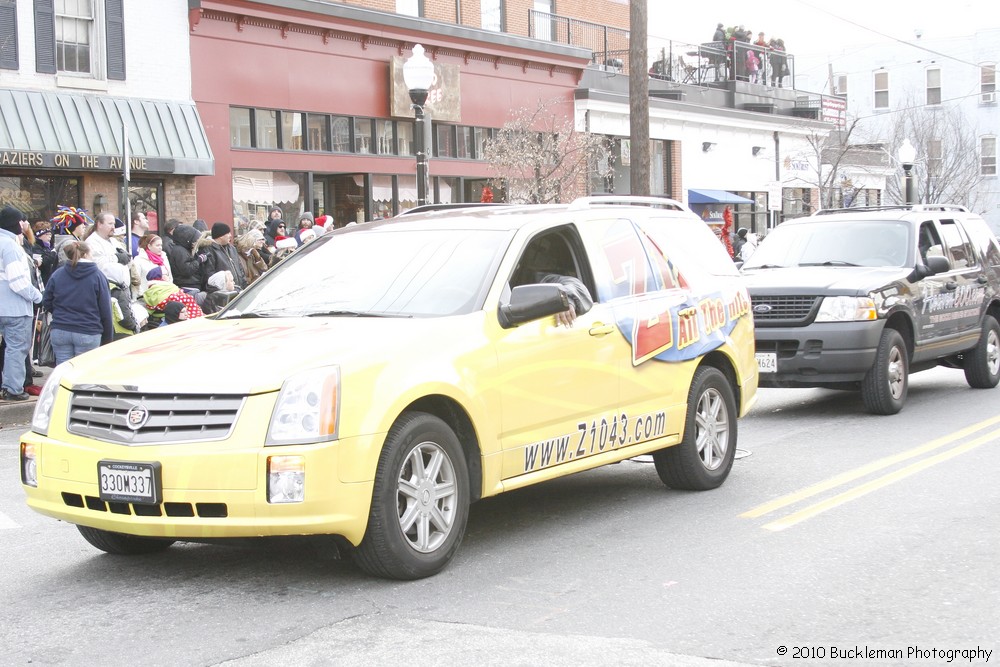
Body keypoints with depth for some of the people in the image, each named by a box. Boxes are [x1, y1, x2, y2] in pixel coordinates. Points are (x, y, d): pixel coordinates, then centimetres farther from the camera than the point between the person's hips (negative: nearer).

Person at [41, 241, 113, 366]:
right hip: (88, 333, -3)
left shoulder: (57, 274, 4)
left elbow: (47, 304, 8)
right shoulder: (97, 276, -3)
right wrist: (108, 338, 5)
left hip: (60, 331, 3)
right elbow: (105, 310, -3)